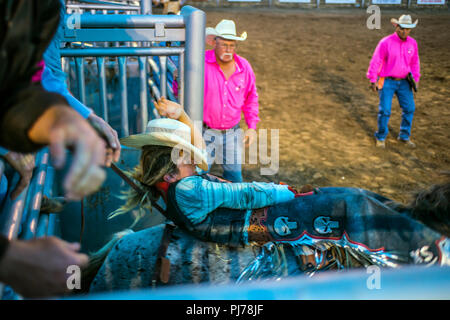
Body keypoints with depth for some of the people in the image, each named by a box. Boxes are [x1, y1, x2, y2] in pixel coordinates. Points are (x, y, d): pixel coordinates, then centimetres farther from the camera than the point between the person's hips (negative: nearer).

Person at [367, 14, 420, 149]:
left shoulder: (412, 43, 1)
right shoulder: (385, 42, -14)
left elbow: (414, 62, 11)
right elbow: (375, 62, -13)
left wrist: (416, 79, 4)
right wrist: (373, 81, -17)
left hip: (403, 82, 5)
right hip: (387, 81, -5)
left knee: (409, 108, 3)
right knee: (385, 110, -6)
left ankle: (404, 136, 20)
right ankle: (381, 137, 14)